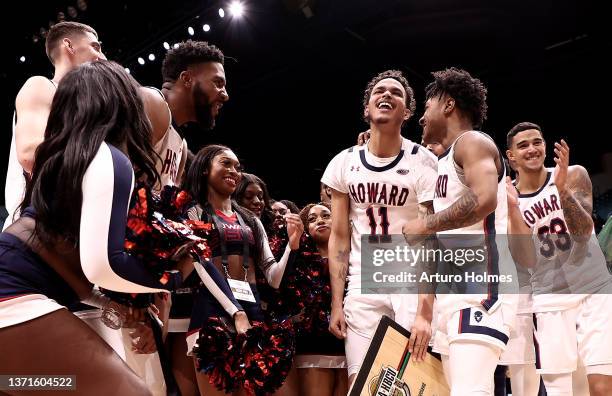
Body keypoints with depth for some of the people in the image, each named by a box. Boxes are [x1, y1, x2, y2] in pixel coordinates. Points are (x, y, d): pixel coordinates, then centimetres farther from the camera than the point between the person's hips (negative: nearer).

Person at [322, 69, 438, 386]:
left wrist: (425, 311, -22)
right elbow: (339, 237, 5)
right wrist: (336, 303, 0)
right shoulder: (345, 163, 4)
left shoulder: (424, 163, -7)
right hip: (362, 287, 3)